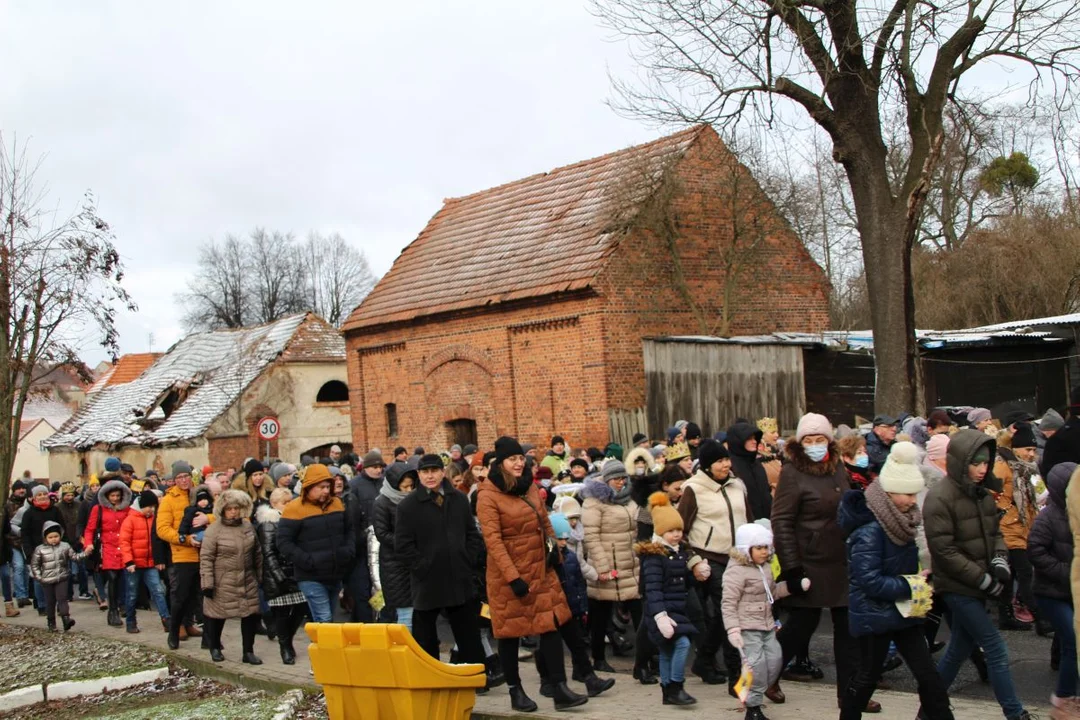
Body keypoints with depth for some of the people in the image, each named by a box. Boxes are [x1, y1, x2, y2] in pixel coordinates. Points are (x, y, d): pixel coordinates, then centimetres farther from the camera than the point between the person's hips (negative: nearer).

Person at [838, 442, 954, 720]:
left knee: (927, 673, 8)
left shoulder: (901, 521, 3)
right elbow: (869, 581, -27)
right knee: (868, 676, 8)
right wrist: (909, 587, -21)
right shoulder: (869, 530, -24)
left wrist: (917, 578, 0)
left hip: (902, 610, 8)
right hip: (874, 614, -7)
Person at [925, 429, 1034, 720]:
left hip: (976, 587, 8)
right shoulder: (939, 498, -17)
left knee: (959, 649, 15)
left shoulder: (982, 493, 6)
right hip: (957, 587, -8)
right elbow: (944, 551, -18)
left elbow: (994, 532, 17)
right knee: (997, 650, -6)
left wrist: (1000, 560, -4)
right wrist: (983, 580, -17)